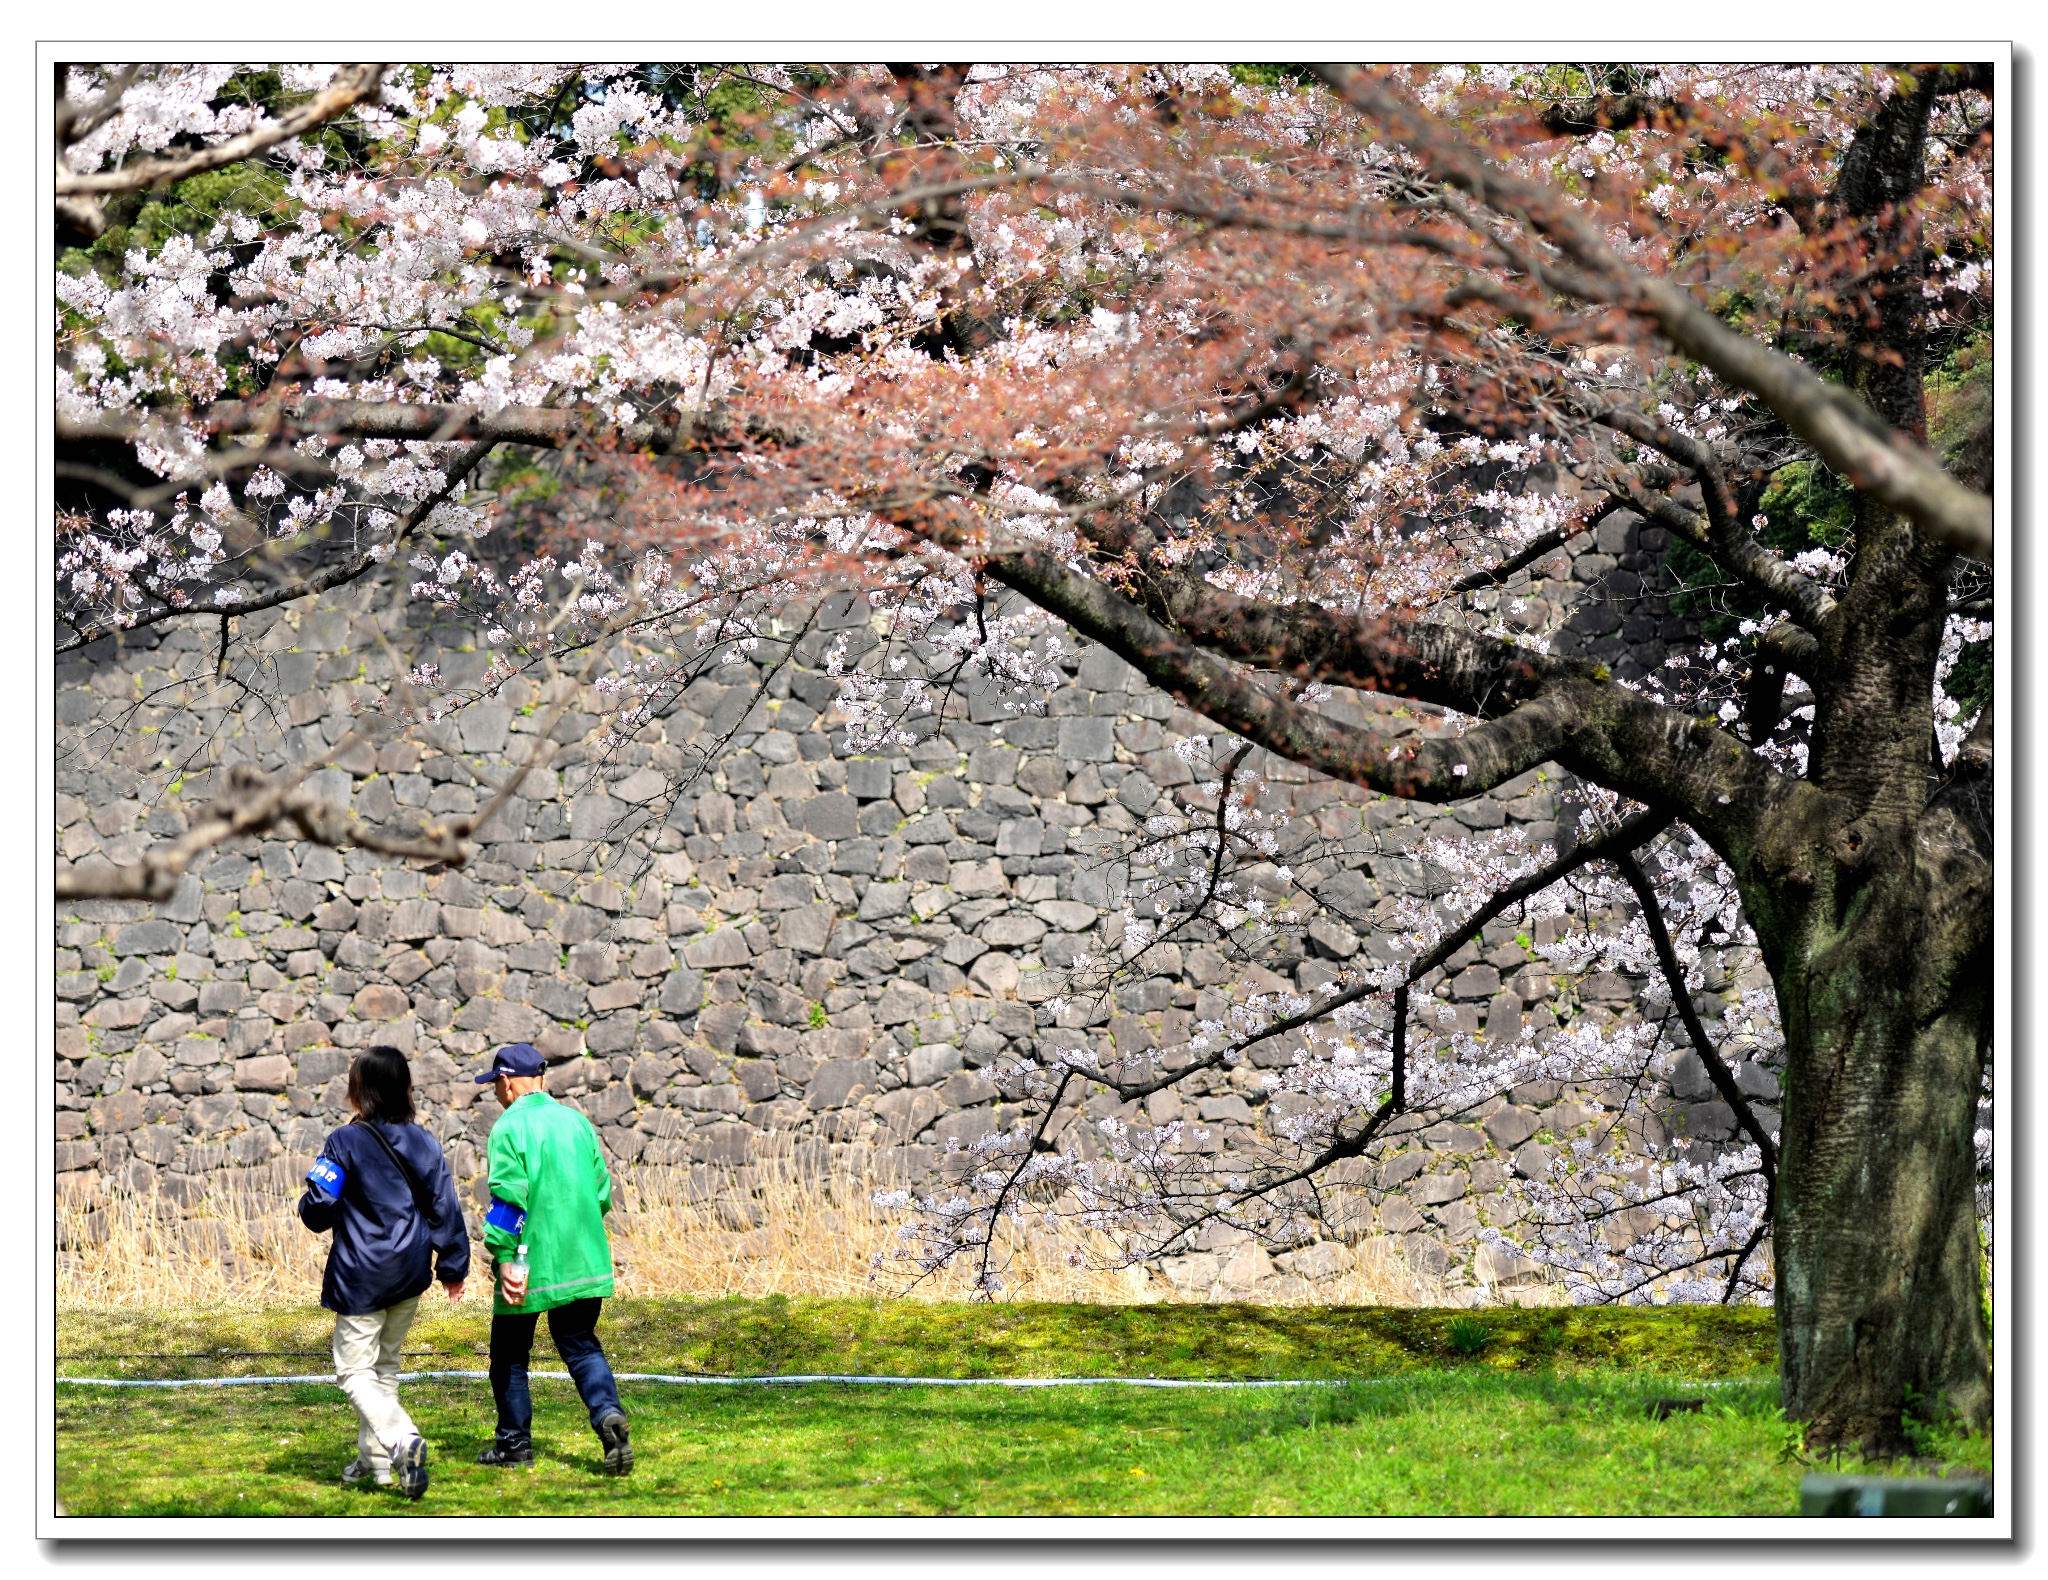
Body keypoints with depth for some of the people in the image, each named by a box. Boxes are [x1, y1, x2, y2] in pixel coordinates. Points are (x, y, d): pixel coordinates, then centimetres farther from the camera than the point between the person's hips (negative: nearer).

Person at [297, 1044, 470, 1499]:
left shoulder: (345, 1142, -13)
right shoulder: (423, 1144, 1)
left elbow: (317, 1208, -14)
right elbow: (445, 1206, 5)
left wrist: (312, 1210, 10)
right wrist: (453, 1265, 15)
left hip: (362, 1277, -6)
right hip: (411, 1273, 6)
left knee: (355, 1370, 0)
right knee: (385, 1365, 22)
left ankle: (402, 1441, -23)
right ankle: (376, 1459, 26)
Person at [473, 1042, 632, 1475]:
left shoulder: (509, 1128, -11)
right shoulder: (576, 1121, 9)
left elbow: (509, 1198, -18)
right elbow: (602, 1191, 12)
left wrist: (504, 1256, -16)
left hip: (531, 1264, -5)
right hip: (584, 1259, 5)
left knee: (509, 1353, 11)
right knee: (581, 1345, 12)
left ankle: (514, 1442, 17)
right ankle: (608, 1413, -12)